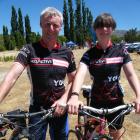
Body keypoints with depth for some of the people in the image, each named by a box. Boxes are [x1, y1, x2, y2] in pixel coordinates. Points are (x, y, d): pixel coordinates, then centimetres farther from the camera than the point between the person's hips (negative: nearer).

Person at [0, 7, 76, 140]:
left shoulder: (67, 53, -2)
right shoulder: (29, 50, -10)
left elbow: (72, 80, 3)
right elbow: (12, 75, -22)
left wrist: (63, 99, -13)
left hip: (59, 109, 2)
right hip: (37, 109, -2)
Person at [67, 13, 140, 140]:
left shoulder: (121, 51, -4)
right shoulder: (89, 54, -7)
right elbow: (80, 74, -22)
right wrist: (74, 96, -41)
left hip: (117, 102, 1)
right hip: (96, 102, -1)